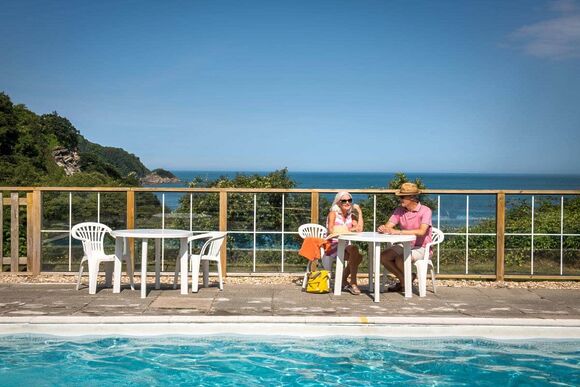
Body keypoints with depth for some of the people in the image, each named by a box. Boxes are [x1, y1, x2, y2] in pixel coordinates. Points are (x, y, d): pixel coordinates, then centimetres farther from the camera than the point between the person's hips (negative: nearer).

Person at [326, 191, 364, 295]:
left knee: (358, 256, -22)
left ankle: (344, 281, 0)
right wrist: (349, 229, -14)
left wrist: (359, 212, 3)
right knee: (354, 249, -30)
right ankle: (353, 283, -24)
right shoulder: (333, 213, -1)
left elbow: (360, 229, -1)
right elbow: (331, 230, -17)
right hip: (333, 245, -6)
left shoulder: (351, 215, 16)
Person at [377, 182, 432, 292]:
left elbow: (421, 231, -28)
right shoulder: (399, 211, 4)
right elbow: (388, 226, -2)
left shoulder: (425, 211, -14)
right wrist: (383, 228, -28)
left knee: (400, 259, -30)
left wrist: (399, 232, -34)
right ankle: (403, 280, 4)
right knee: (383, 257, -15)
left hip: (421, 248, -6)